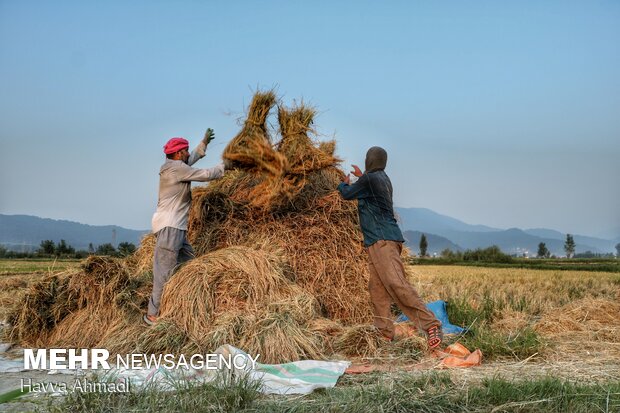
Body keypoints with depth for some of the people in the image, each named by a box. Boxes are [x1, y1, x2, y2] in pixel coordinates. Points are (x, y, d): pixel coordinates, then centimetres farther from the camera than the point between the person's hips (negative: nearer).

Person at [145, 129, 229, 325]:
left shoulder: (174, 166, 17)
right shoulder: (176, 168, -12)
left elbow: (191, 160, 36)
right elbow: (204, 175, -10)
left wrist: (204, 143, 37)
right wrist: (223, 167, 5)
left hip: (177, 228, 11)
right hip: (169, 226, -11)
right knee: (165, 271, -9)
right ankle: (153, 315, -7)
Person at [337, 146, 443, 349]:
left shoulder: (369, 178, -8)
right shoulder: (383, 179, 19)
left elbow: (347, 194, 4)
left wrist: (345, 183, 26)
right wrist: (361, 176, 57)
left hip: (382, 240, -10)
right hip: (379, 242, 10)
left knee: (396, 283, -20)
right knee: (377, 288, 9)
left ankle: (430, 324, -28)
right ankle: (385, 333, 9)